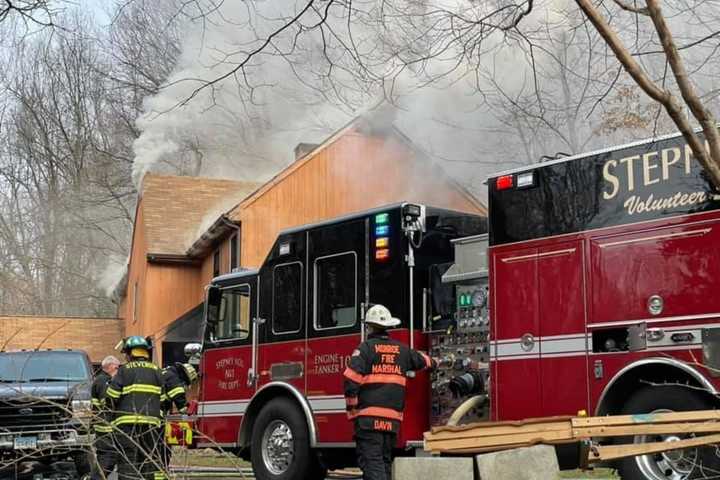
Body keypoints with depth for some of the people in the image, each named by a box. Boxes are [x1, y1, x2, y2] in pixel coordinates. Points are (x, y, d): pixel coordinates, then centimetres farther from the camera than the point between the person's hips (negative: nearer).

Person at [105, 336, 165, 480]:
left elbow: (111, 398, -4)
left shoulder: (124, 371, -1)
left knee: (127, 460, -1)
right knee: (152, 460, 9)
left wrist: (114, 409, 15)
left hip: (127, 422, -3)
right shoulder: (156, 371, 11)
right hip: (151, 422, 3)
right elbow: (162, 399, 10)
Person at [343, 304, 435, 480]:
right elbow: (426, 362, 32)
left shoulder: (366, 348, -4)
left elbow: (351, 380, -14)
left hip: (369, 417, -6)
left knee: (371, 462, -10)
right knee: (385, 461, 15)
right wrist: (433, 362, 56)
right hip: (393, 418, 6)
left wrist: (352, 408, -3)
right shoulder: (402, 350, 14)